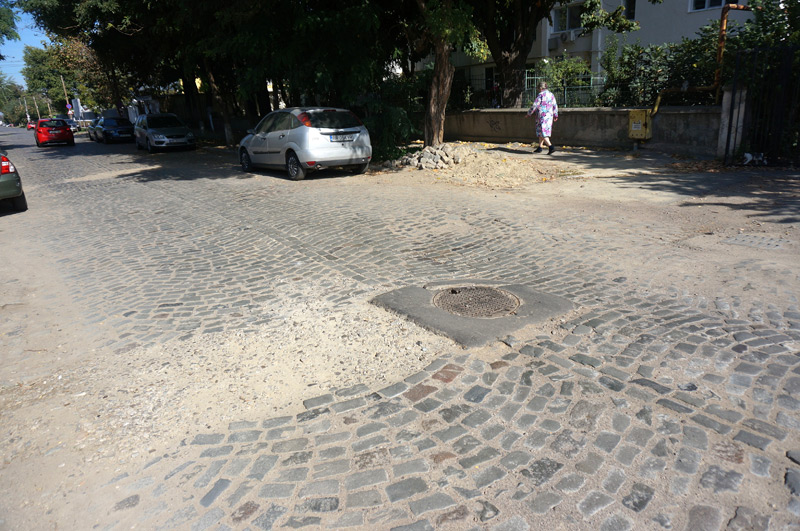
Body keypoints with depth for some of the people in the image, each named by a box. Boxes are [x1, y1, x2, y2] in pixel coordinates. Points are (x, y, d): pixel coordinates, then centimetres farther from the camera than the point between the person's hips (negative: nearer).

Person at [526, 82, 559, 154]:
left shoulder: (541, 95, -10)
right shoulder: (551, 94, 11)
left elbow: (534, 106, -11)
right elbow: (555, 106, 15)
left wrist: (529, 114, 1)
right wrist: (555, 115, 23)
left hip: (542, 116, -8)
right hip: (549, 116, 8)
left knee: (543, 132, -8)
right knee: (540, 132, 17)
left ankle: (551, 146, -21)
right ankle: (540, 147, 22)